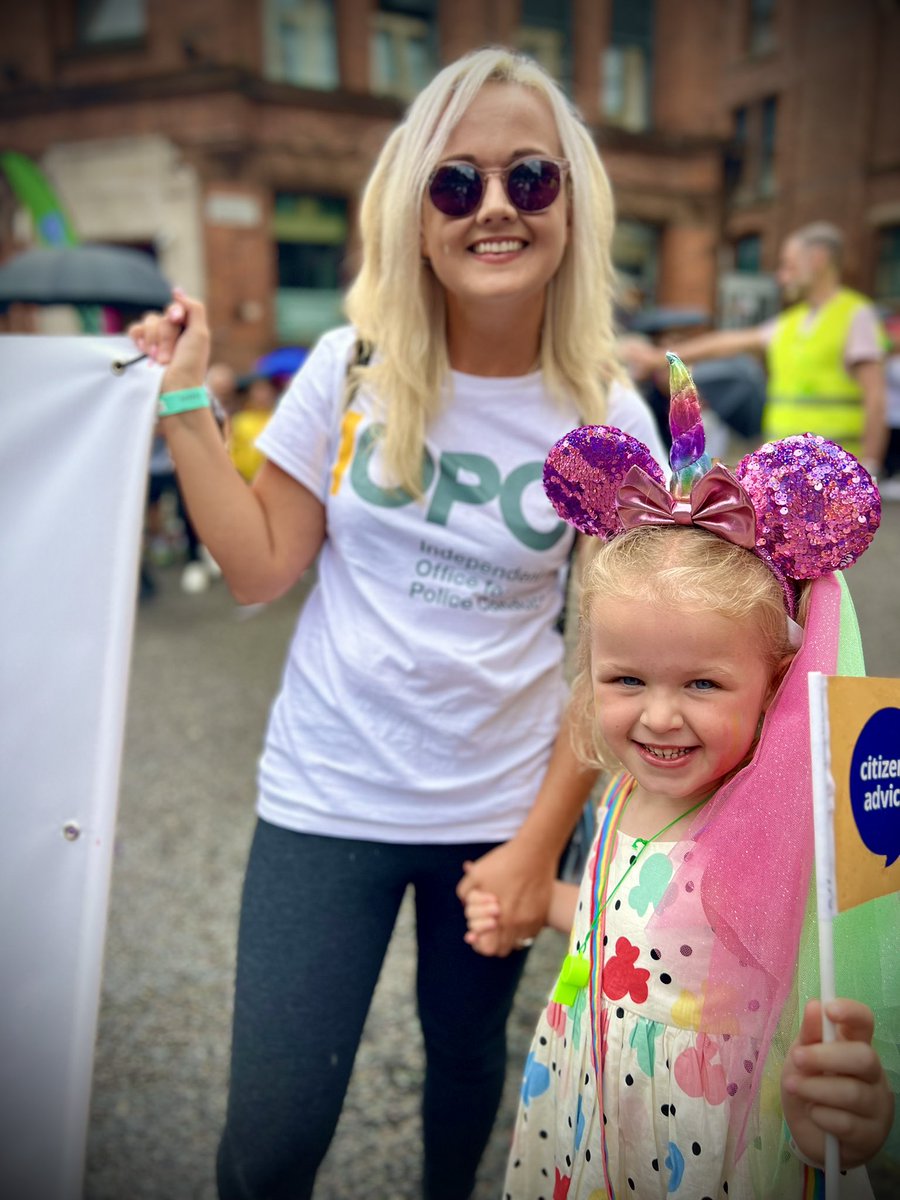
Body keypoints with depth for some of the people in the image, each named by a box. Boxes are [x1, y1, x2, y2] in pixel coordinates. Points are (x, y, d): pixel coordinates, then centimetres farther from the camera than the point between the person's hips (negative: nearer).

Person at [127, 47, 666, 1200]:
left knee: (466, 1051, 21)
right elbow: (260, 568, -3)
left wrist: (540, 842, -6)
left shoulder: (609, 423, -7)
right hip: (326, 801, 0)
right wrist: (186, 400, -8)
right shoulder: (350, 371, -6)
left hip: (502, 811, 1)